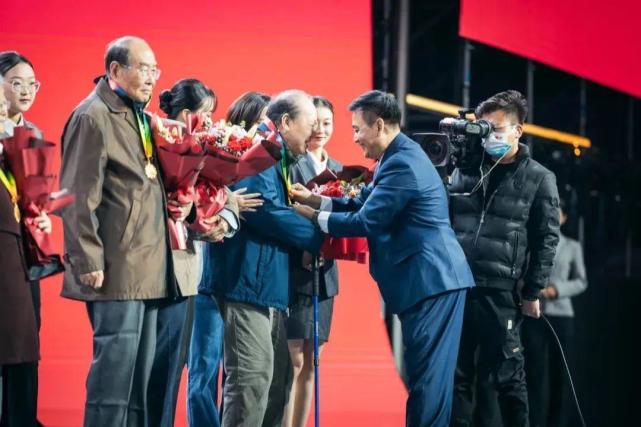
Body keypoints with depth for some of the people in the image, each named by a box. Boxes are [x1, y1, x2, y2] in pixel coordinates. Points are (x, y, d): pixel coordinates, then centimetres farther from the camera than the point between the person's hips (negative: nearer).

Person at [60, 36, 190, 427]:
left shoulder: (141, 117, 17)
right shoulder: (93, 117, -9)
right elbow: (78, 197, -13)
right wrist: (88, 262, -16)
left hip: (150, 268, 9)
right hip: (118, 269, -9)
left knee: (141, 371, 11)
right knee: (115, 366, -8)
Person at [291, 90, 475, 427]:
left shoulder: (402, 164, -17)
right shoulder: (400, 157, 16)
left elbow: (366, 220, -18)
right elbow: (363, 203, 19)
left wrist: (313, 217, -7)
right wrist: (313, 199, 12)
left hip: (429, 280, -11)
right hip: (432, 278, 11)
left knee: (427, 376, -8)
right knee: (429, 374, 11)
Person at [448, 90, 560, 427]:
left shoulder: (539, 180, 3)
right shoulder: (465, 169, 12)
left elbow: (546, 240, 2)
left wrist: (533, 293, -2)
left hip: (501, 293, -3)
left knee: (507, 377, 3)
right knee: (456, 375, 5)